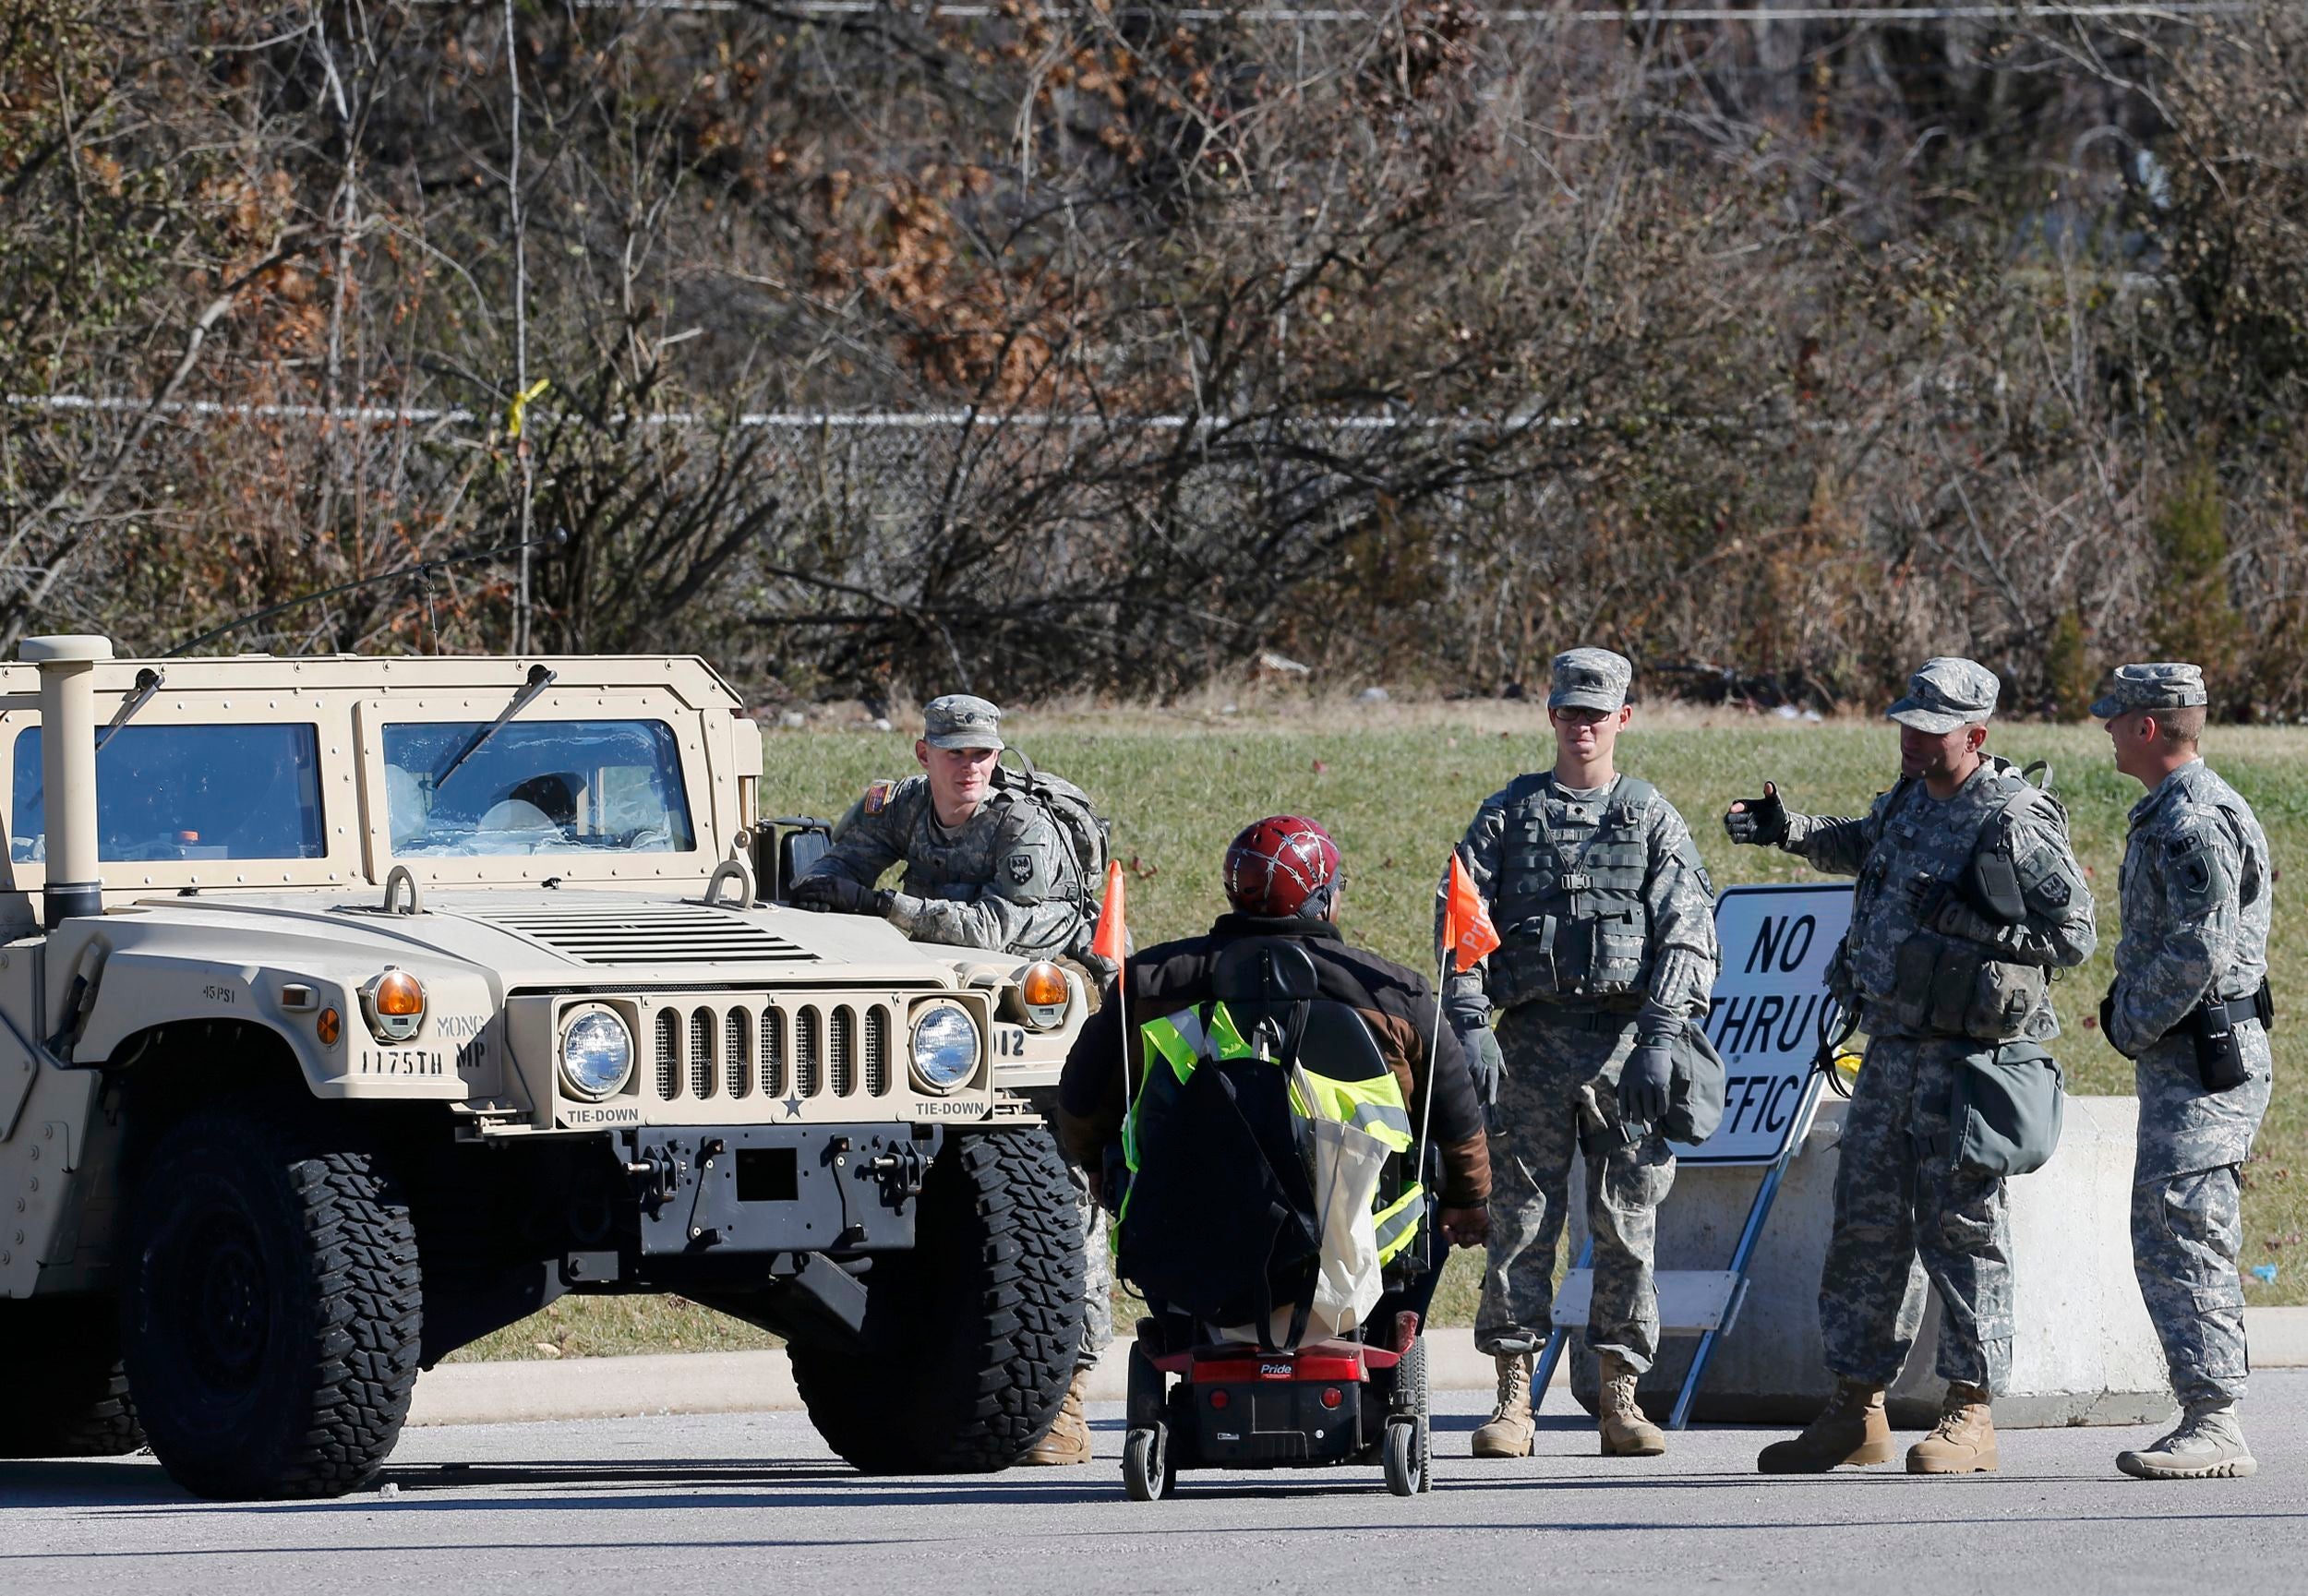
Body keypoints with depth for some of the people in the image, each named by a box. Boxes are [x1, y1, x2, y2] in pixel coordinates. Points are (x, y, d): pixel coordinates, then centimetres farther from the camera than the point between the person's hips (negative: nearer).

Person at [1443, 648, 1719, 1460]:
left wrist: (1660, 1041, -11)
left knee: (1628, 1224, 0)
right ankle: (1513, 1400, 1)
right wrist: (1471, 1028, -8)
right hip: (1532, 1036, 0)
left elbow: (1686, 936, 0)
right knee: (1519, 1217, -2)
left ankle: (1621, 1399, 5)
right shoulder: (1507, 814, 11)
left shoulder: (1652, 819, 8)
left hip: (1624, 1038, 0)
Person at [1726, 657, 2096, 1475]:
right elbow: (1865, 846, 34)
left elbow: (2075, 934, -10)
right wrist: (1789, 830, 21)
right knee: (1866, 1224, 10)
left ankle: (1970, 1414, 1)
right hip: (1891, 1042, 8)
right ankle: (1855, 1412, 17)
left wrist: (1982, 931, -18)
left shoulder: (2015, 822, -14)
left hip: (1968, 1054, -8)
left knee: (1961, 1226, -5)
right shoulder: (1909, 798, 10)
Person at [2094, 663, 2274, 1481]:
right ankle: (2209, 1422, 14)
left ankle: (2215, 1427, -15)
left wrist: (2133, 1025, -13)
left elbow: (2201, 948, -24)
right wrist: (2127, 1009, 15)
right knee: (2168, 1243, 13)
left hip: (2200, 1059, -11)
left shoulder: (2193, 821, -17)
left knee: (2182, 1238, -13)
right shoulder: (2169, 814, 18)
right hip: (2186, 1058, 11)